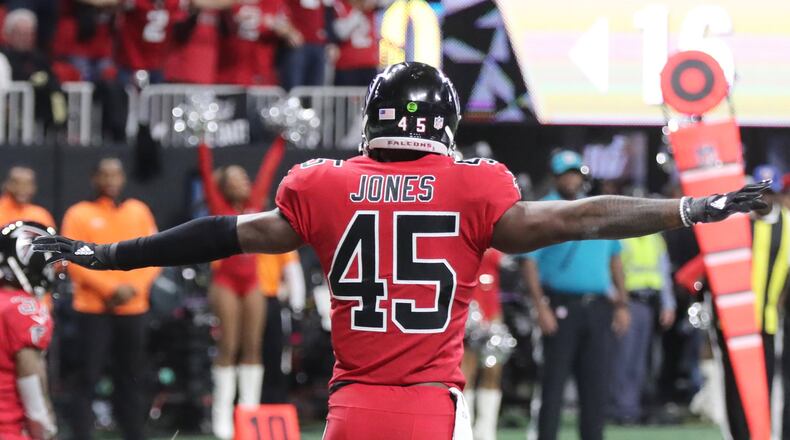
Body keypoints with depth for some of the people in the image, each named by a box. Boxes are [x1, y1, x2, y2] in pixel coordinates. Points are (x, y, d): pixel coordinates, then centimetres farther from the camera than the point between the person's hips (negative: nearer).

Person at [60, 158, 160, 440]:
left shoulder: (139, 211, 11)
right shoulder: (79, 214, 1)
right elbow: (74, 261, -6)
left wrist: (135, 287, -8)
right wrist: (110, 289, -15)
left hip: (133, 310, 3)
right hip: (93, 310, -3)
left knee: (132, 379, 5)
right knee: (88, 377, -6)